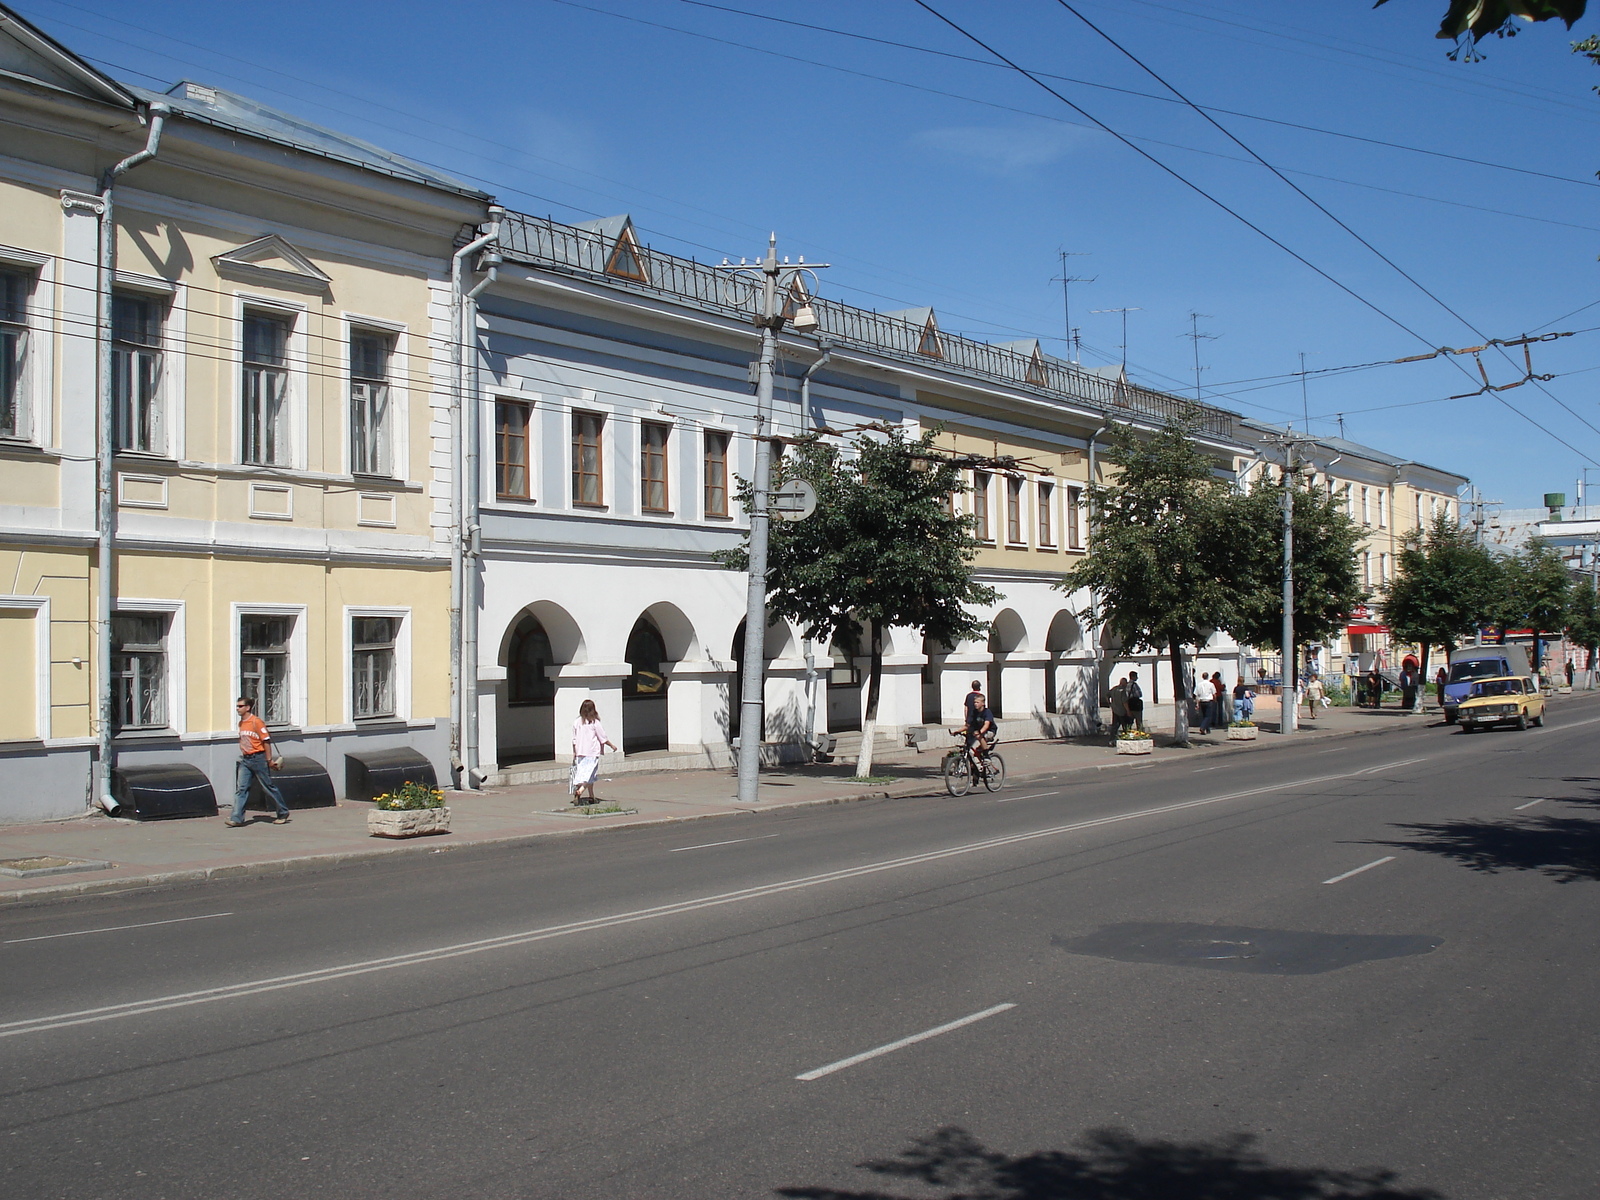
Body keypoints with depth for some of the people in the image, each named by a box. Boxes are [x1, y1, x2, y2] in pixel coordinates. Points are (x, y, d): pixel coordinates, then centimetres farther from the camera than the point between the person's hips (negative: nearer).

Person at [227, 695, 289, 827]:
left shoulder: (256, 722, -13)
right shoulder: (241, 723, 11)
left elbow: (266, 740, -13)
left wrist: (269, 759, -13)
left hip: (258, 758, -7)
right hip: (245, 759, 7)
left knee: (268, 787, 2)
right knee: (242, 788, -3)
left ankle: (283, 813, 15)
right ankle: (237, 818, -7)